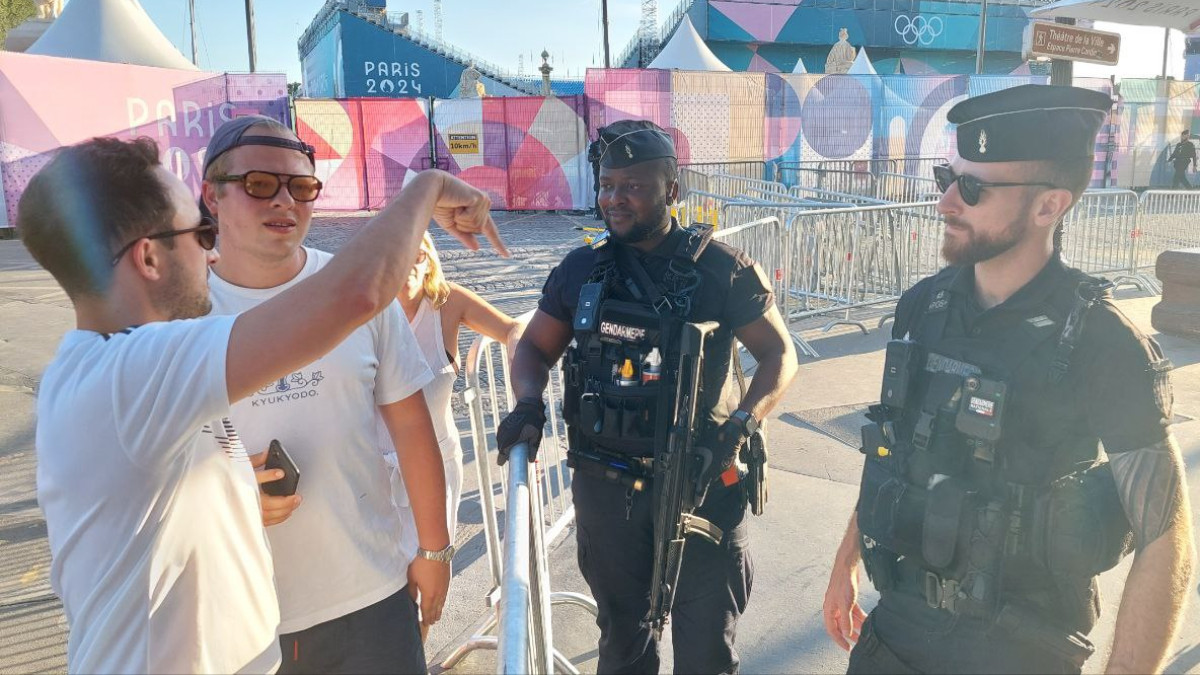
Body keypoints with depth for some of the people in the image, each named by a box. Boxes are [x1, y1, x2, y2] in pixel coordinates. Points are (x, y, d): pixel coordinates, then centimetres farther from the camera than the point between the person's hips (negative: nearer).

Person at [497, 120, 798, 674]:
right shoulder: (581, 269, 1)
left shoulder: (721, 270, -8)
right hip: (605, 484, 3)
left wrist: (743, 422, -17)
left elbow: (778, 353, -2)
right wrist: (528, 405, -10)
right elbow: (535, 347, 10)